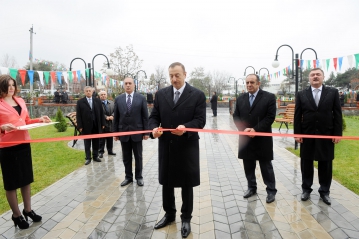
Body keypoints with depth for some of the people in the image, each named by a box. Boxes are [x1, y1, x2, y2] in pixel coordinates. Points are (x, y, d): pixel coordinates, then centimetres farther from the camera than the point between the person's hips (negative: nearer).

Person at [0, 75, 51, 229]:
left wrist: (39, 120, 1)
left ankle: (28, 210, 30)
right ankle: (16, 215, 24)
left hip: (24, 144, 6)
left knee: (26, 179, 14)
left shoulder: (20, 101, 9)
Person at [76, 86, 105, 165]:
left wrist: (102, 123, 2)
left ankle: (95, 156, 21)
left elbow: (101, 113, 6)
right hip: (86, 126, -2)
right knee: (87, 143, 6)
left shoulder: (97, 101, 6)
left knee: (96, 142, 9)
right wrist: (80, 126, -9)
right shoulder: (80, 102, 0)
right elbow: (78, 115, -3)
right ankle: (88, 158, 15)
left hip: (96, 125, 2)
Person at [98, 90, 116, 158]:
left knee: (110, 138, 13)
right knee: (101, 139, 4)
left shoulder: (112, 103, 10)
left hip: (110, 123, 5)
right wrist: (106, 117, -20)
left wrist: (112, 116, -13)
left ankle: (110, 151, 24)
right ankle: (101, 152, 14)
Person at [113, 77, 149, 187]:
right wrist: (115, 132, 3)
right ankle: (128, 177, 26)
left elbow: (145, 116, -2)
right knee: (126, 157, 11)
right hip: (123, 132, 2)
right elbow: (116, 117, 6)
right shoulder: (118, 99, 4)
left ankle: (139, 177, 25)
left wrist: (146, 132, -5)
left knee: (138, 156, 10)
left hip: (137, 132, -2)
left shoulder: (141, 98, -2)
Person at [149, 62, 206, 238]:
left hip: (187, 147, -3)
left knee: (186, 184, 12)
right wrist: (154, 129, -17)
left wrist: (185, 127, -29)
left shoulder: (197, 95, -5)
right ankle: (169, 214, 40)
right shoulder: (161, 94, 5)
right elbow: (154, 117, 5)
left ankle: (186, 218, 34)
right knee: (166, 182, 17)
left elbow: (200, 120, -11)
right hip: (166, 146, 4)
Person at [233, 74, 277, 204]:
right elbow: (236, 117, 5)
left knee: (266, 166, 7)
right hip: (246, 138, 4)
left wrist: (255, 129, -18)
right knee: (248, 166, 13)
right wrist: (244, 129, -12)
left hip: (263, 138, -4)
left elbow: (270, 117, -10)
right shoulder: (240, 99, 8)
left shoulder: (269, 97, -4)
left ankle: (271, 190, 23)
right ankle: (251, 188, 30)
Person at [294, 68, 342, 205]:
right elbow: (297, 116, 0)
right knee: (306, 163, 9)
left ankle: (324, 191, 26)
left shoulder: (333, 92, 3)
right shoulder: (301, 94, 3)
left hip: (326, 135, 0)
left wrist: (337, 133, -5)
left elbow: (337, 114, 1)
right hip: (307, 135, 0)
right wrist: (297, 134, -6)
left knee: (325, 164, 10)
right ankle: (306, 189, 25)